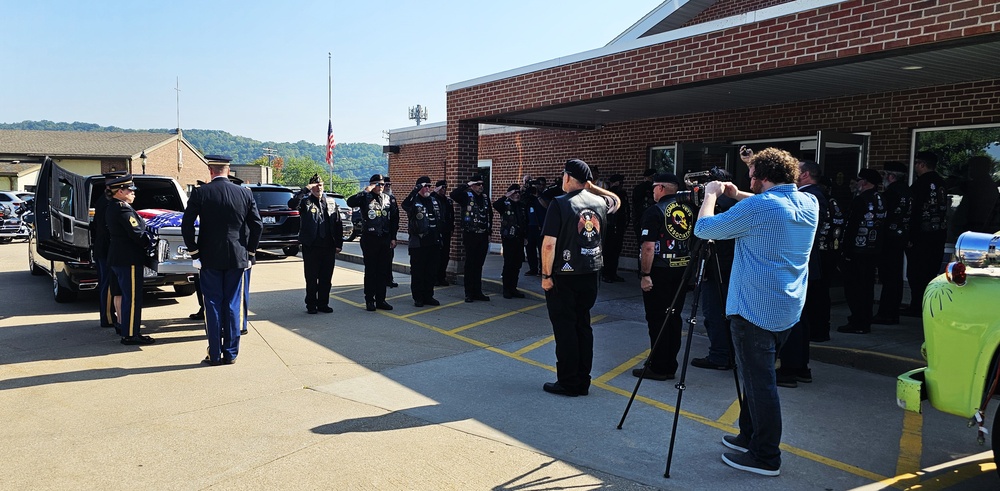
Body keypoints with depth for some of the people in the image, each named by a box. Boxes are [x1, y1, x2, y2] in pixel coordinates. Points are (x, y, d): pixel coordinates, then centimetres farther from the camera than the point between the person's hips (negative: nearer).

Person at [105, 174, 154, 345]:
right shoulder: (123, 209, -19)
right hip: (129, 259, -11)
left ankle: (123, 325, 33)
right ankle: (130, 334, -2)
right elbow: (136, 234, -22)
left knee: (125, 294, 21)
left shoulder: (112, 207, 13)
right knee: (133, 297, -6)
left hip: (117, 258, 11)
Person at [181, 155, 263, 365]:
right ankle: (231, 353, 12)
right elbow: (257, 224, 1)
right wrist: (250, 251, 10)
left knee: (213, 305, 6)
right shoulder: (245, 193, -1)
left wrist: (194, 251, 3)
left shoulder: (200, 193, -6)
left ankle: (215, 354, 10)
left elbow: (186, 225, -8)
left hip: (210, 258, -1)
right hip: (237, 258, 2)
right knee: (233, 305, 8)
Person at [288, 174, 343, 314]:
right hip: (311, 247, -3)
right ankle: (311, 305, 15)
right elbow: (292, 204, -21)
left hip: (328, 247, 3)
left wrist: (339, 243, 7)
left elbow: (338, 224, 12)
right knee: (311, 279, 5)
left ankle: (323, 304, 19)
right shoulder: (305, 201, 1)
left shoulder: (330, 203, 12)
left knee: (326, 279, 9)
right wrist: (305, 189, -21)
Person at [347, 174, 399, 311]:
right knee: (370, 271, 2)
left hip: (385, 239, 4)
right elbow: (350, 202, -21)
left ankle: (380, 300, 16)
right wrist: (365, 191, -19)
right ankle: (369, 300, 9)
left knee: (383, 271, 7)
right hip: (369, 239, -4)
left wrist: (393, 238, 8)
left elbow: (394, 219, 13)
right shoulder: (365, 198, -2)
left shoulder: (389, 200, 10)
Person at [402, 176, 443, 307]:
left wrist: (440, 237, 13)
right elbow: (405, 204, -29)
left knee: (431, 271, 10)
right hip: (418, 243, -5)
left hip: (433, 242, 5)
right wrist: (416, 189, -29)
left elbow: (441, 219, 19)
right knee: (417, 272, 1)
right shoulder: (414, 201, -4)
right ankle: (418, 298, 10)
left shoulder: (435, 201, 13)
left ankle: (428, 296, 20)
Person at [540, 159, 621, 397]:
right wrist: (592, 187, 21)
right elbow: (616, 200, 29)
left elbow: (549, 244, -18)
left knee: (565, 329, 3)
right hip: (590, 275, 6)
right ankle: (583, 382, 20)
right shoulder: (599, 202, 4)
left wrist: (546, 275, -9)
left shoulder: (559, 204, -13)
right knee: (583, 326, 13)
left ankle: (568, 383, 9)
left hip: (563, 277, -5)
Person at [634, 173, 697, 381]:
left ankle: (658, 368, 6)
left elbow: (649, 247, -18)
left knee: (657, 320, 1)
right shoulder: (689, 210, 8)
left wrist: (645, 275, -14)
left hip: (659, 270, -7)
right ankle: (670, 366, 21)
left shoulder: (654, 212, -13)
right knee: (674, 318, 13)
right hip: (682, 270, 7)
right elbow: (695, 242, 15)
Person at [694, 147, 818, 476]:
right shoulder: (809, 203, 7)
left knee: (759, 382, 0)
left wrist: (711, 195, 5)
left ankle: (765, 457, 9)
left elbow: (704, 229, -11)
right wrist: (736, 196, 20)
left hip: (754, 310, -8)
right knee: (757, 376, 19)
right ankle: (750, 436, 31)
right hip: (788, 310, 9)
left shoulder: (757, 207, -18)